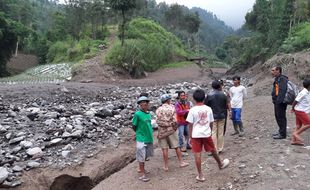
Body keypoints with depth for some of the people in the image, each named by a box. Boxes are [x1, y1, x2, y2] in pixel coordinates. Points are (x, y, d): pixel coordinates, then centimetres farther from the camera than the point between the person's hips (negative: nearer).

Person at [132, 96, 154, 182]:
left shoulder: (148, 114, 3)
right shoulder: (137, 114, -15)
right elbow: (134, 126, -7)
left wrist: (149, 134, 10)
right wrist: (140, 133, 4)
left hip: (149, 138, 6)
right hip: (141, 139, -6)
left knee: (145, 155, 19)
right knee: (141, 156, 2)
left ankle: (141, 169, 38)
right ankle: (142, 174, 13)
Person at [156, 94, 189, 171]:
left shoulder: (158, 109, -2)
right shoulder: (172, 108, -6)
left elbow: (158, 121, -10)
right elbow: (174, 120, -10)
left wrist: (164, 124, 2)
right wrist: (174, 127, 5)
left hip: (162, 131, 1)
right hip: (171, 130, -1)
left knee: (164, 148, 6)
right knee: (176, 147, 12)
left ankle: (166, 166, 11)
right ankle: (181, 162, 22)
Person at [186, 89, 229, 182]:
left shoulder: (192, 110, -10)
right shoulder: (208, 109, -1)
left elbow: (190, 125, -8)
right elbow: (211, 123, 6)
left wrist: (190, 136, 2)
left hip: (196, 135, -3)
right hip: (207, 134, 3)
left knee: (197, 154, 5)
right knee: (213, 150, 23)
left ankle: (200, 175, 11)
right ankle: (220, 164, 48)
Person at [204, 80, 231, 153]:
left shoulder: (209, 95, -9)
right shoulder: (223, 95, -1)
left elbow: (205, 106, -6)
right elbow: (228, 105, 1)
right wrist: (229, 110, 19)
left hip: (213, 116, -3)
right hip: (222, 116, 3)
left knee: (213, 133, 1)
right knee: (221, 133, 12)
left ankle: (215, 150, 1)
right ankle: (220, 148, 20)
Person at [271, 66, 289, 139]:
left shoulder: (282, 79, -15)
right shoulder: (277, 79, 17)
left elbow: (282, 90, -25)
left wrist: (279, 100, -28)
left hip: (280, 102, -11)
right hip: (277, 102, 11)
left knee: (281, 117, -5)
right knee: (278, 116, 18)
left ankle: (282, 134, 2)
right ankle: (281, 131, 30)